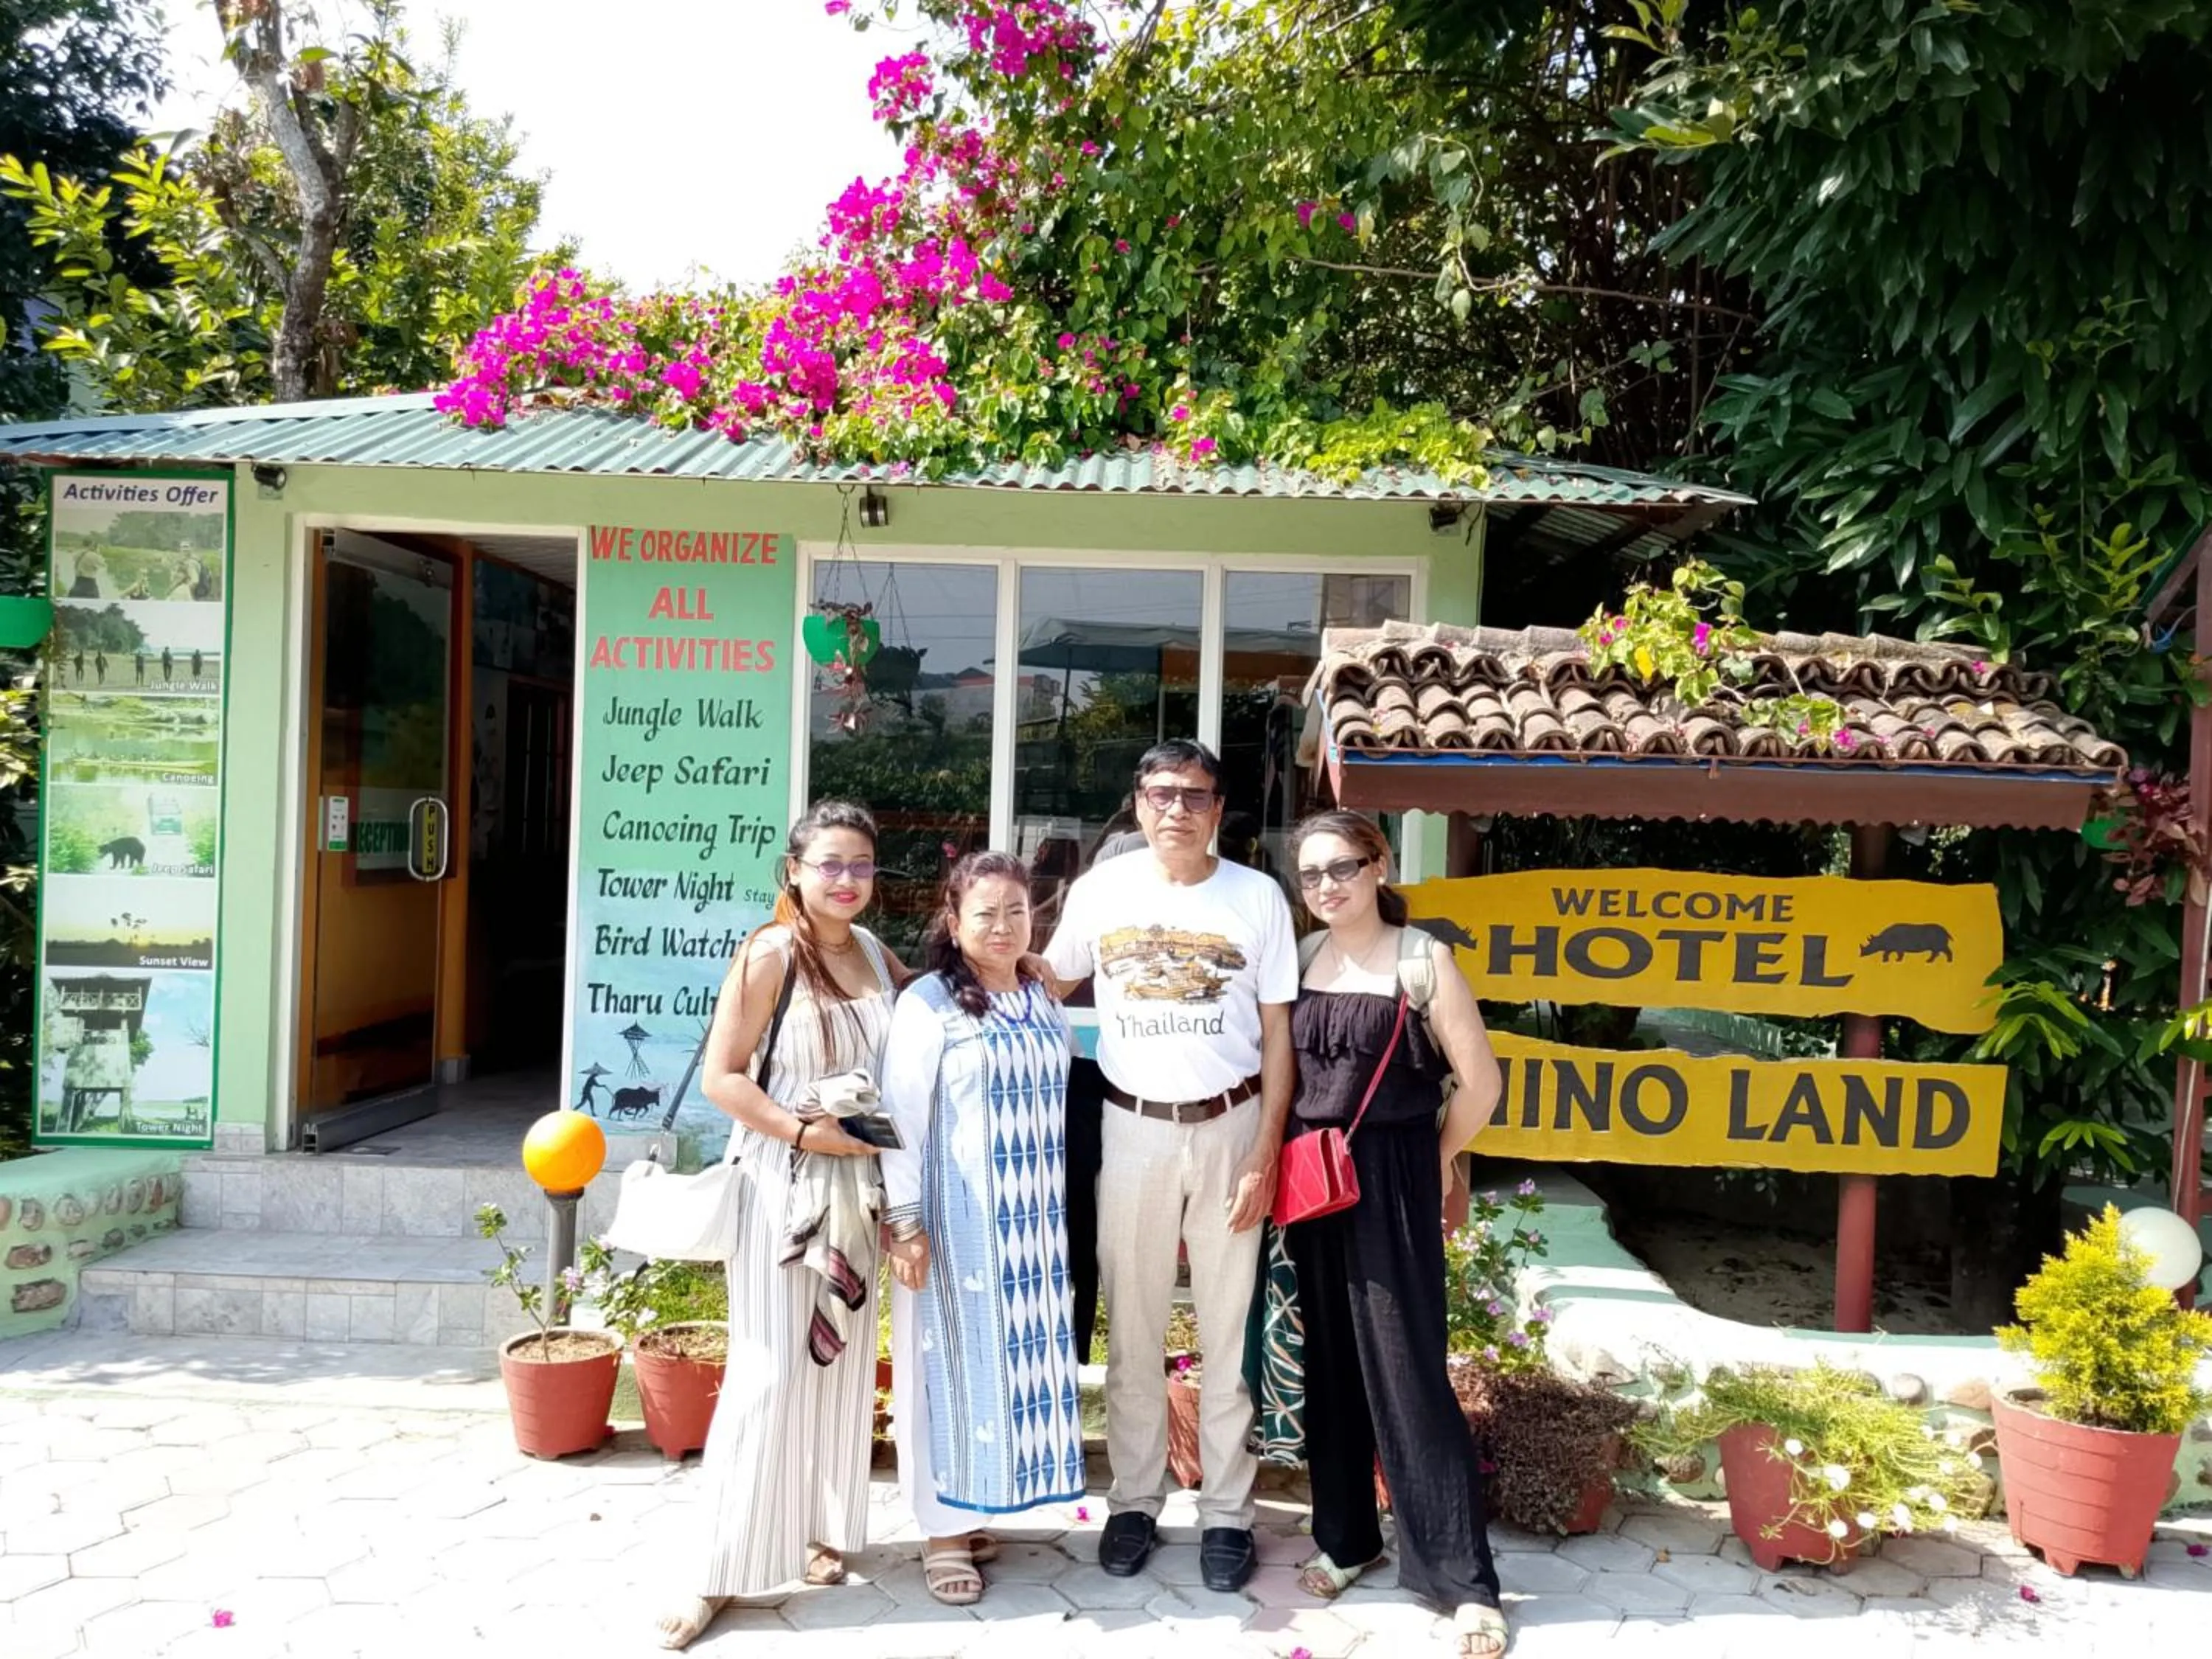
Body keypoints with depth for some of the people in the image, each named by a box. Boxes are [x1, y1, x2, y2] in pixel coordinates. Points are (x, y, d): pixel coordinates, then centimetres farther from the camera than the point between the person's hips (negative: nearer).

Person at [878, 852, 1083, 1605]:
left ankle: (978, 1504, 27)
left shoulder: (1046, 1003, 8)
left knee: (1019, 1358, 11)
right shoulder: (927, 1003, -9)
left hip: (1033, 1220, 5)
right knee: (955, 1361, 3)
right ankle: (945, 1528, 16)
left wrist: (1064, 1216, 12)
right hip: (956, 1220, -5)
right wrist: (904, 1220, -15)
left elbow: (1063, 1107, 13)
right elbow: (902, 1117, -11)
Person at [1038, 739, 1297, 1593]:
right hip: (1133, 1128, 1)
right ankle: (1134, 1499, 25)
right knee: (1132, 1326, 10)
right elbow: (1049, 986, 13)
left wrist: (1265, 1154, -7)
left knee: (1230, 1326, 7)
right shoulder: (1101, 889, -2)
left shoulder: (1258, 897, -4)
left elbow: (1278, 1034, -2)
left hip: (1230, 1126, -1)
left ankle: (1227, 1511, 21)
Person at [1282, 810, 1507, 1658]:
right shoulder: (1301, 956, 4)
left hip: (1391, 1184, -4)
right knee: (1329, 1363, 13)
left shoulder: (1423, 959, -9)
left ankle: (1466, 1577, 9)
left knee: (1404, 1371, -2)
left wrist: (1431, 1159, 4)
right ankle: (1344, 1536, 30)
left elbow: (1479, 1084, -6)